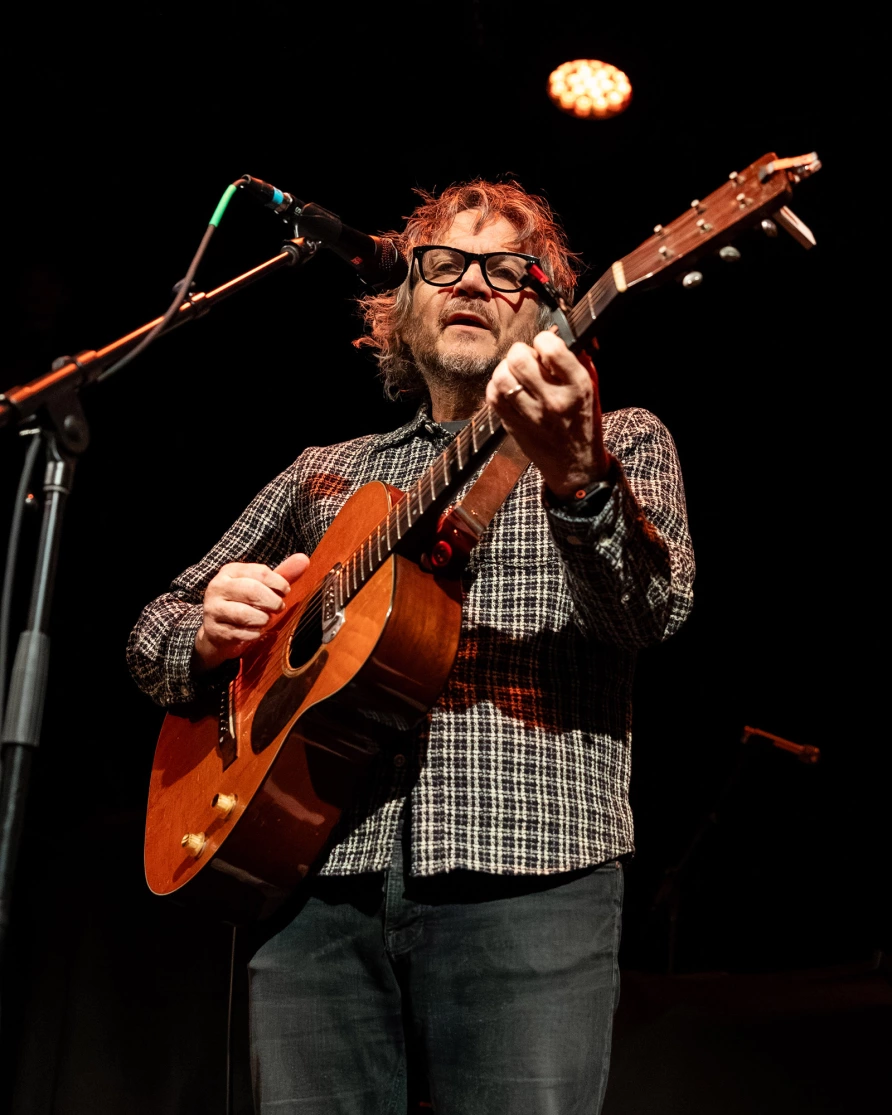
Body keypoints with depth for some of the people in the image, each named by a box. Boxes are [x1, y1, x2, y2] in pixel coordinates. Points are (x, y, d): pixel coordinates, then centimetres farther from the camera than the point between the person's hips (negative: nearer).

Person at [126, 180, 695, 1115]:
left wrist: (576, 476, -26)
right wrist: (208, 633, 0)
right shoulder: (325, 474, 20)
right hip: (315, 879, 3)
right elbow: (155, 632, 24)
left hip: (526, 877, -2)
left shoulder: (620, 441, 12)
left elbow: (654, 612, -8)